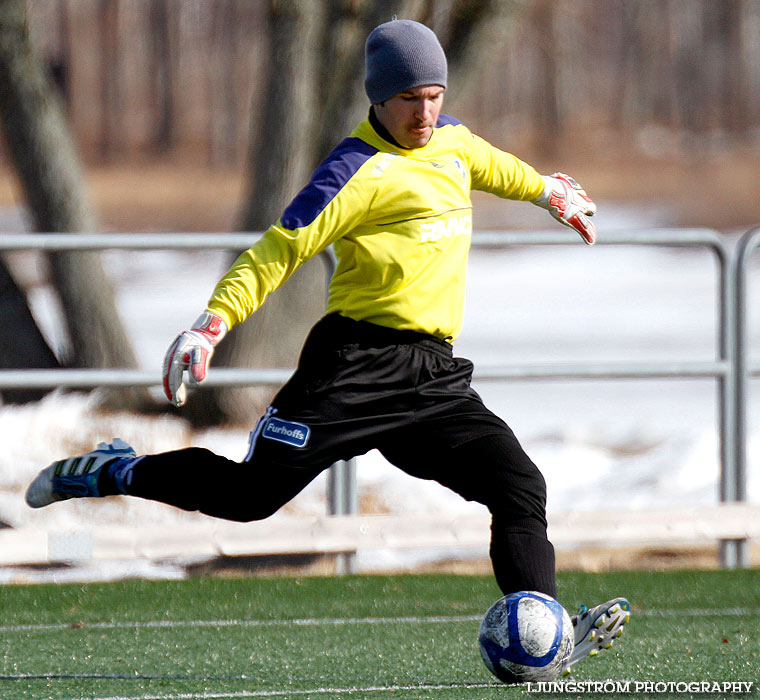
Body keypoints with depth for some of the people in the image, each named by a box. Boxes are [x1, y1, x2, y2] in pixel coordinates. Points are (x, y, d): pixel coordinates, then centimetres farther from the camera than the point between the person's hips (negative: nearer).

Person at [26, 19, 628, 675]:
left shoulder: (452, 139, 15)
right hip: (358, 365, -7)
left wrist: (552, 192, 55)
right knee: (251, 492, -7)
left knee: (521, 488, -9)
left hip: (434, 375, 7)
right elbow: (281, 249, -15)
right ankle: (113, 472, 15)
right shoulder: (361, 171, -11)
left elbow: (496, 168, 40)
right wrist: (213, 321, -26)